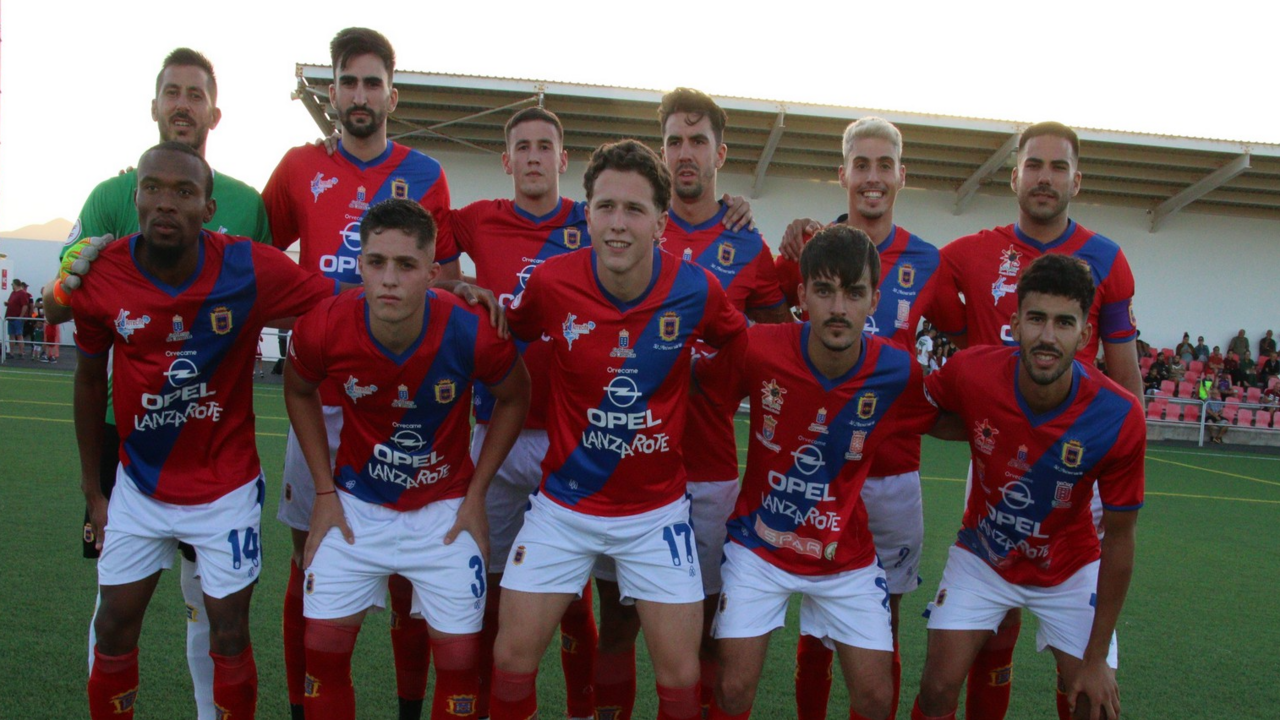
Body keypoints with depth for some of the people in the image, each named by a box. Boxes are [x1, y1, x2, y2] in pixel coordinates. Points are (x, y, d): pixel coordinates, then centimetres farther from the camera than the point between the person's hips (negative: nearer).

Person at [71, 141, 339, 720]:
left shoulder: (253, 270, -20)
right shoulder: (101, 278, -11)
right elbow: (90, 380, 3)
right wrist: (93, 491, 8)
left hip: (227, 490, -2)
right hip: (139, 485, 2)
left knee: (229, 638, 7)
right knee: (114, 630, 12)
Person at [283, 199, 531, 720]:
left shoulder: (472, 334, -25)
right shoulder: (323, 329, -20)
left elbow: (514, 399, -4)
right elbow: (299, 392, 3)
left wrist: (476, 493, -5)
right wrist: (324, 491, 0)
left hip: (445, 510, -1)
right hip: (356, 505, 1)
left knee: (459, 657, 3)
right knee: (323, 648, 5)